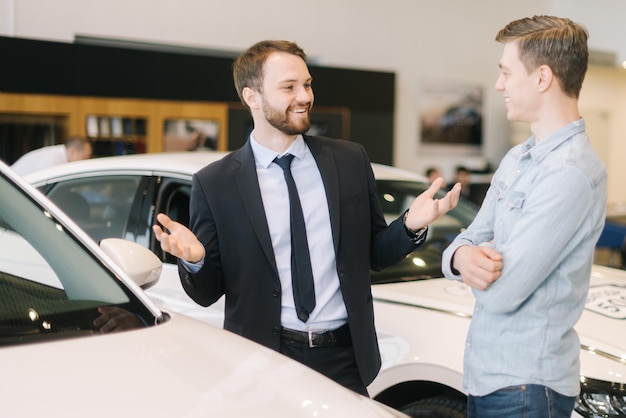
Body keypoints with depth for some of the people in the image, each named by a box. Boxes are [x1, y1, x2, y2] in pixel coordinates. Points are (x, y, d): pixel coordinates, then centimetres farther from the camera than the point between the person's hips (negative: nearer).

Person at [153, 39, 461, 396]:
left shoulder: (351, 160, 3)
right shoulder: (214, 183, -4)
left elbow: (375, 254, 9)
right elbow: (208, 293, 0)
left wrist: (410, 226, -10)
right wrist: (194, 260, -21)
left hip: (346, 357, 2)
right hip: (263, 363, -2)